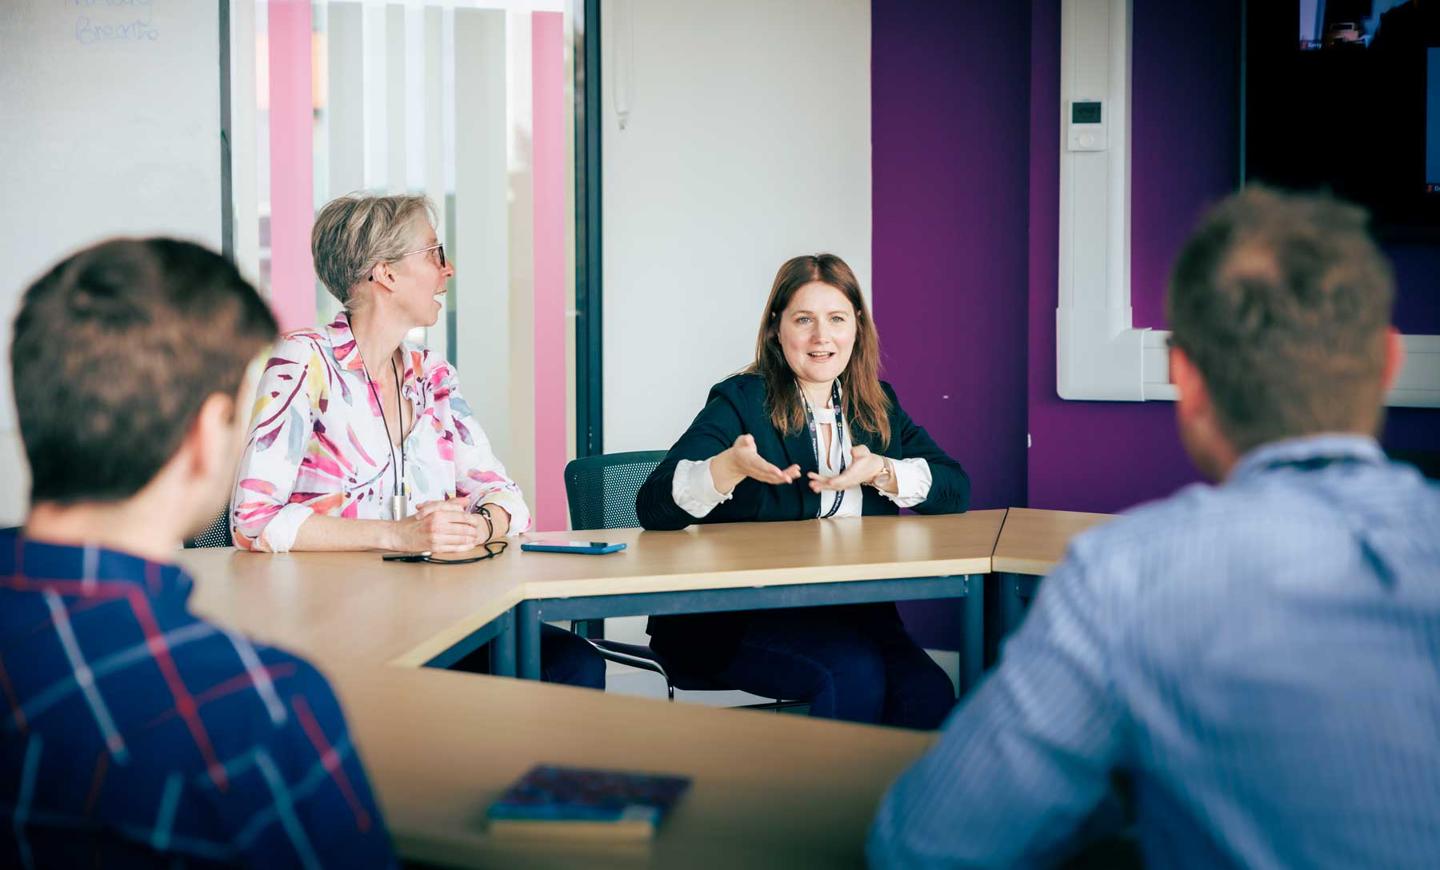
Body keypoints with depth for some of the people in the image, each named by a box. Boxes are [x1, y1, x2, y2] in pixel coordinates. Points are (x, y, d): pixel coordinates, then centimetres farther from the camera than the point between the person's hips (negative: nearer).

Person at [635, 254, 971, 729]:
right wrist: (732, 467, -31)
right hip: (741, 618, -4)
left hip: (854, 611, 4)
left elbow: (955, 488, 4)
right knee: (853, 672, -30)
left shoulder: (878, 408, 14)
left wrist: (880, 472, -14)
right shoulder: (740, 402, -2)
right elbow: (653, 506, -13)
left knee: (928, 694, -23)